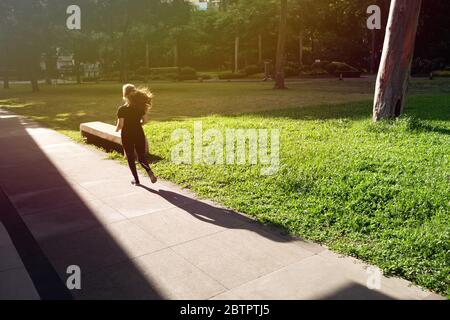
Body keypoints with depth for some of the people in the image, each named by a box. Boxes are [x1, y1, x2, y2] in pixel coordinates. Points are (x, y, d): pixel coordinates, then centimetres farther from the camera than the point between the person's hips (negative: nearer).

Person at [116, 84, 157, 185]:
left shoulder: (122, 109, -15)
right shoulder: (140, 106, -2)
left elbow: (120, 124, -15)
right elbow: (144, 120, 3)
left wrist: (116, 129, 7)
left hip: (127, 136, -3)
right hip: (139, 134, 3)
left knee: (131, 158, 12)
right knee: (141, 157, 13)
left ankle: (136, 180, 17)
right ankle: (149, 171, -15)